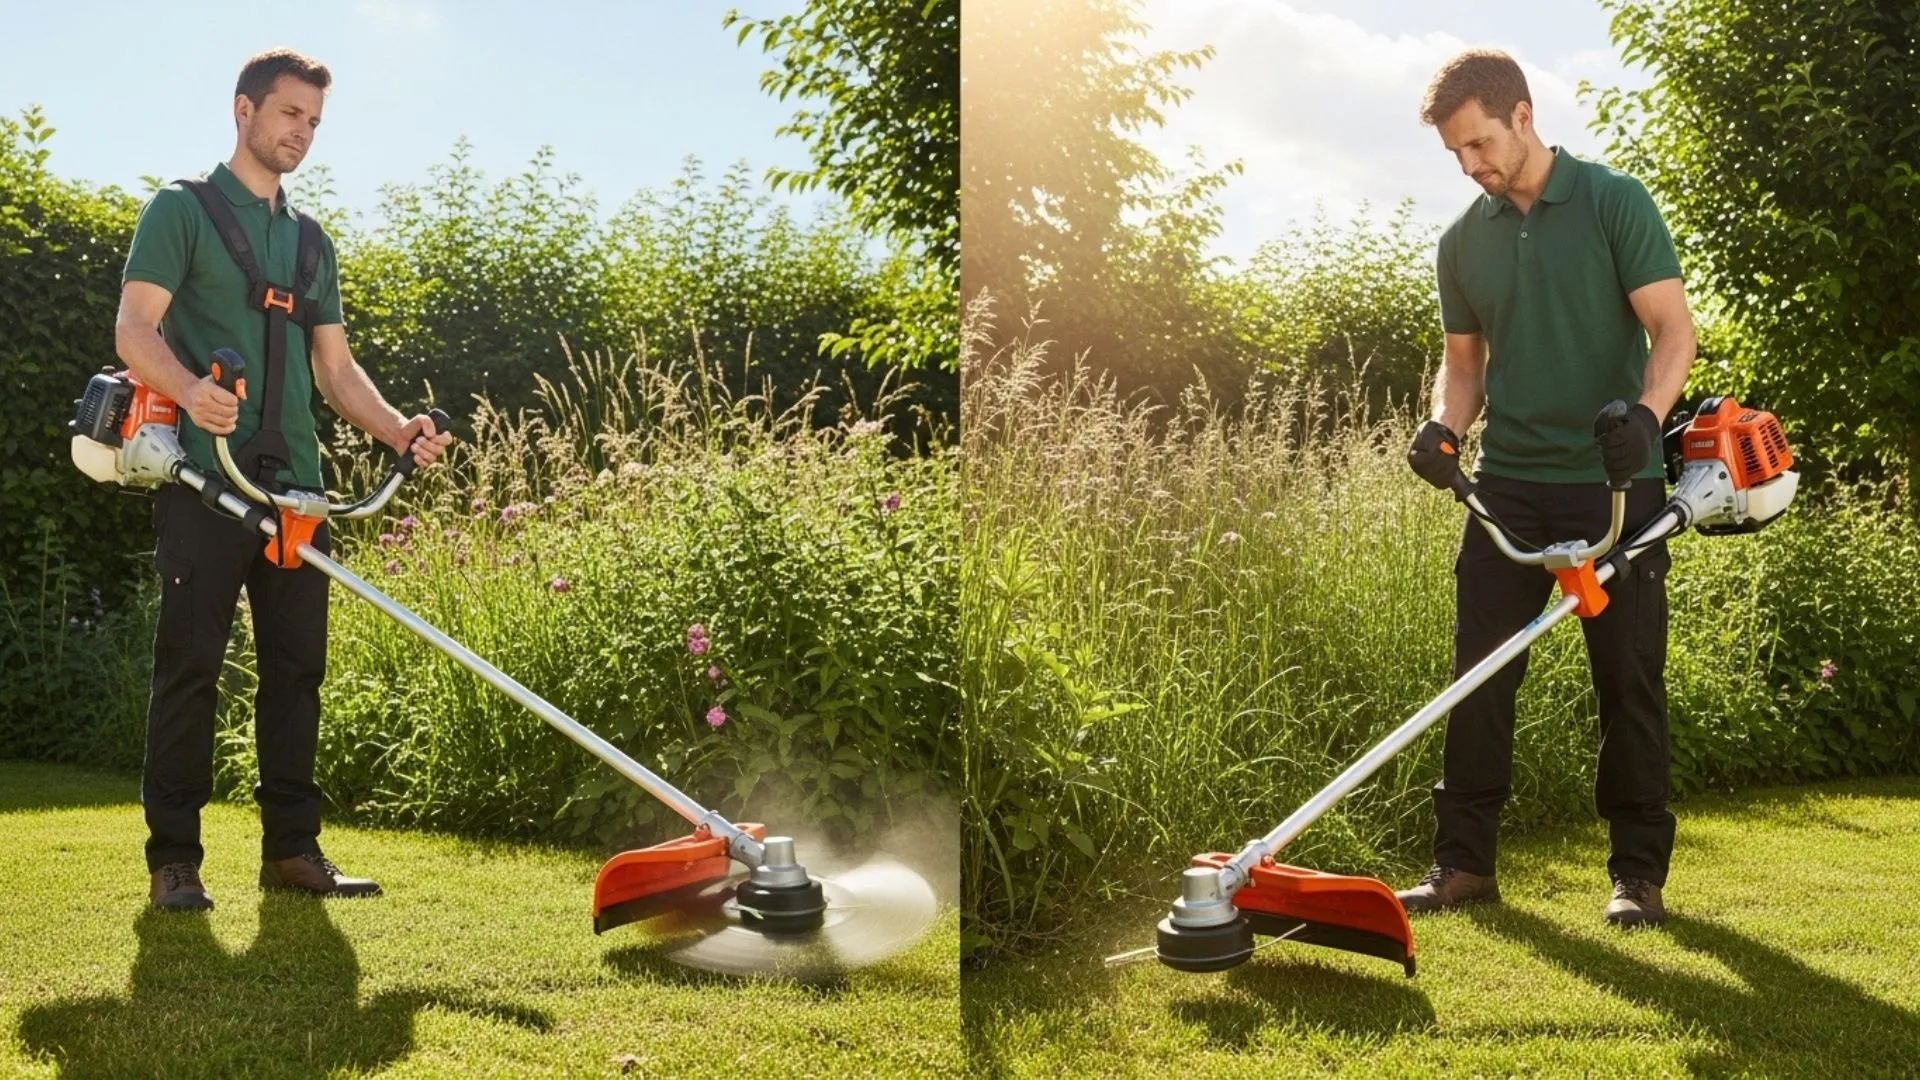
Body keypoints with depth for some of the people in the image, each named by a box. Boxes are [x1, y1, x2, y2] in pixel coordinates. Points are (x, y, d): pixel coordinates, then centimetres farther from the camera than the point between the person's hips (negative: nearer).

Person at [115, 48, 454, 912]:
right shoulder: (182, 210, 4)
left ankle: (292, 848, 13)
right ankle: (173, 861, 1)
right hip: (205, 481, -6)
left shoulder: (312, 243, 21)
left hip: (294, 485, 6)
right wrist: (190, 390, -28)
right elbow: (135, 329, -7)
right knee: (190, 666, -4)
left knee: (297, 668, 6)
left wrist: (401, 431, 2)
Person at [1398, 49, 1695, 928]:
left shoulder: (1615, 203, -4)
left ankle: (1638, 871, 11)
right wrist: (1444, 427, -5)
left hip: (1613, 483, -4)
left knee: (1630, 679, 1)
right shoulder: (1463, 241, 9)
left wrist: (1646, 412, -27)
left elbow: (1673, 328, -8)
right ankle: (1463, 861, 10)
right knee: (1478, 676, 2)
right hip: (1507, 485, 4)